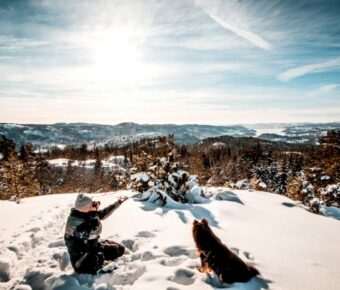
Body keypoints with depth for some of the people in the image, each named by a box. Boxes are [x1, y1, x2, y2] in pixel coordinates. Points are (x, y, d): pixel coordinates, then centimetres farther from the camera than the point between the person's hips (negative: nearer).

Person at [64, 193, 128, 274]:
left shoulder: (88, 213, -5)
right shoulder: (74, 221, -28)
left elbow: (102, 214, 12)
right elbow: (94, 232, -37)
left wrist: (118, 203, 8)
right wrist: (94, 212, -32)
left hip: (94, 245, 8)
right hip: (80, 253, -7)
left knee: (120, 249, 4)